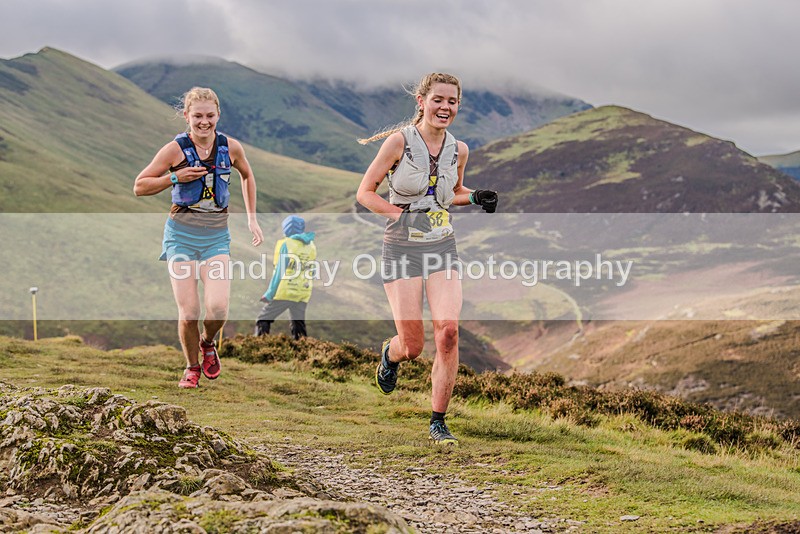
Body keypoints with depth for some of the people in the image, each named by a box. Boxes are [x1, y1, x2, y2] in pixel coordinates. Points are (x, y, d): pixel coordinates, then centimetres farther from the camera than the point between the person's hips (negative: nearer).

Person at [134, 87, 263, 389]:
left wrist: (252, 218, 18)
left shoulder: (231, 147, 1)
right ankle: (192, 366, 20)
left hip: (217, 236, 1)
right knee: (188, 313, -6)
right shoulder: (175, 149, -6)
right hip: (181, 234, -1)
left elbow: (247, 176, 22)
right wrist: (176, 177, -15)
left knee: (217, 308, -16)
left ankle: (207, 343, 19)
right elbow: (139, 187, -1)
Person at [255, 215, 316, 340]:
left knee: (263, 321, 6)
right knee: (299, 328, 11)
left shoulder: (285, 244, -8)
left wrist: (269, 294, -6)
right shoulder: (311, 246, 8)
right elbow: (310, 272, 9)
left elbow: (280, 272, -10)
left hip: (285, 292, -5)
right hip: (303, 295, 5)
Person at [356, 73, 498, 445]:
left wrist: (477, 197, 3)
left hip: (442, 247, 3)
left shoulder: (458, 150, 4)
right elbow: (365, 192, -3)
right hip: (402, 249, -3)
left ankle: (438, 421, -1)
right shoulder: (399, 141, -9)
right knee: (412, 347, -3)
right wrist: (404, 214, -14)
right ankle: (390, 353, 38)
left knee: (448, 331, -16)